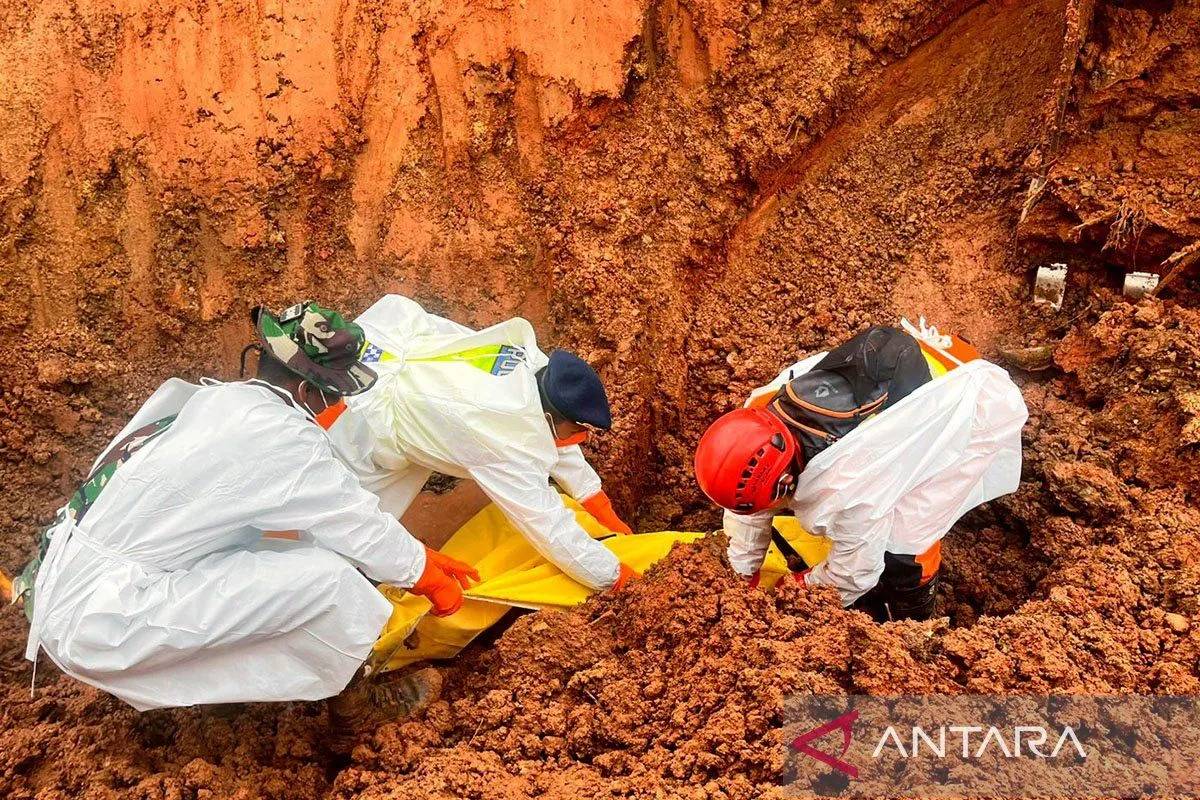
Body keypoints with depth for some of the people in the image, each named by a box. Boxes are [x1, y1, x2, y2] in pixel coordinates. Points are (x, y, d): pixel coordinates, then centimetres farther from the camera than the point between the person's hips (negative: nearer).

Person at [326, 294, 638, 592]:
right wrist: (618, 579, -17)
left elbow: (562, 451, 5)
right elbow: (551, 530, -27)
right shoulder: (509, 446, -33)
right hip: (358, 429, -8)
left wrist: (608, 516, 11)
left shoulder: (532, 364, -10)